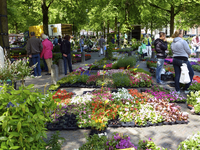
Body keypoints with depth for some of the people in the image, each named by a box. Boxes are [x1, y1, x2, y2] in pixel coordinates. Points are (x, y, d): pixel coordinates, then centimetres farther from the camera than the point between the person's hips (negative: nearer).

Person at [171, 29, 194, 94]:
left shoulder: (172, 43, 7)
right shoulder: (183, 41, -14)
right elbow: (189, 51, -10)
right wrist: (187, 55, 10)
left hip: (175, 60, 7)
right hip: (183, 60, -6)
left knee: (177, 75, 12)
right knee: (191, 73, 10)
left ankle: (177, 90, 16)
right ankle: (186, 89, 10)